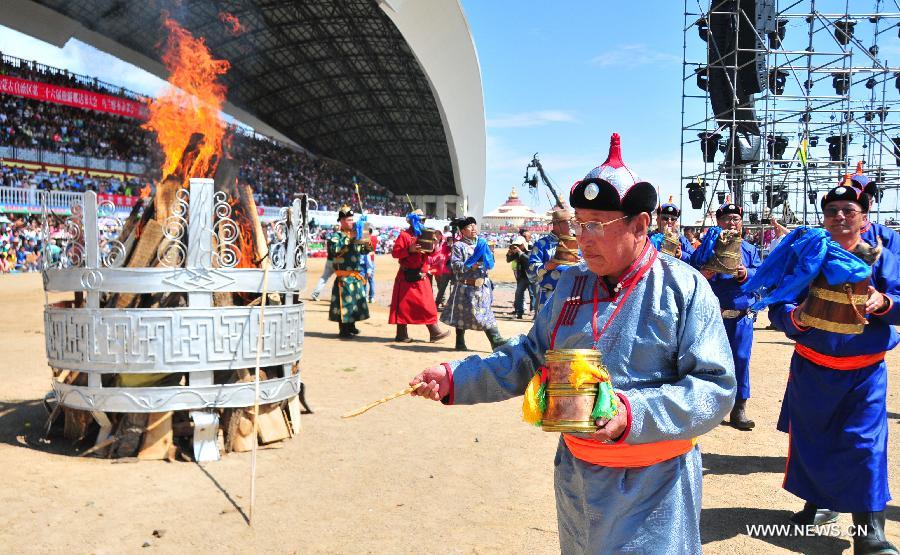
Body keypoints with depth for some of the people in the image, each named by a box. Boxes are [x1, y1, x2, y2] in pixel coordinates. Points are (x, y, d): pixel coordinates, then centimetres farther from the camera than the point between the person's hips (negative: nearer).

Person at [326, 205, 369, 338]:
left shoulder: (354, 235, 15)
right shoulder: (336, 235, -8)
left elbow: (364, 251, 21)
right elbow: (334, 250, -27)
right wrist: (349, 239, -26)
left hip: (356, 276, 8)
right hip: (344, 276, -8)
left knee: (355, 300, 14)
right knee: (344, 301, -6)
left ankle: (351, 326, 28)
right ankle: (343, 330, 1)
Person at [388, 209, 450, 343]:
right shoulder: (404, 235, -3)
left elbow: (431, 253, 14)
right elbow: (395, 252, -11)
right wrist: (409, 250, -22)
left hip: (422, 277, 6)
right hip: (407, 277, -6)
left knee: (427, 305, 4)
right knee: (403, 305, 0)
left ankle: (434, 332, 6)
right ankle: (402, 334, 7)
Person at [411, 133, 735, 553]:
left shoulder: (684, 288, -13)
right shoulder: (572, 285, 2)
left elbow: (715, 387, -17)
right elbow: (531, 356, 8)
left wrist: (634, 413, -30)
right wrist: (456, 379, -3)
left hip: (652, 485, -5)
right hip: (576, 472, 5)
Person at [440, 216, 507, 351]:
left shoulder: (482, 243, 15)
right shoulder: (459, 246, -2)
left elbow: (491, 263, 17)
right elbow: (454, 264, -12)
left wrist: (488, 258, -4)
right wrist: (470, 266, -20)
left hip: (483, 285, 4)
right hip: (465, 286, -4)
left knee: (487, 313, 2)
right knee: (462, 314, 4)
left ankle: (496, 341, 0)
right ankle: (460, 343, 16)